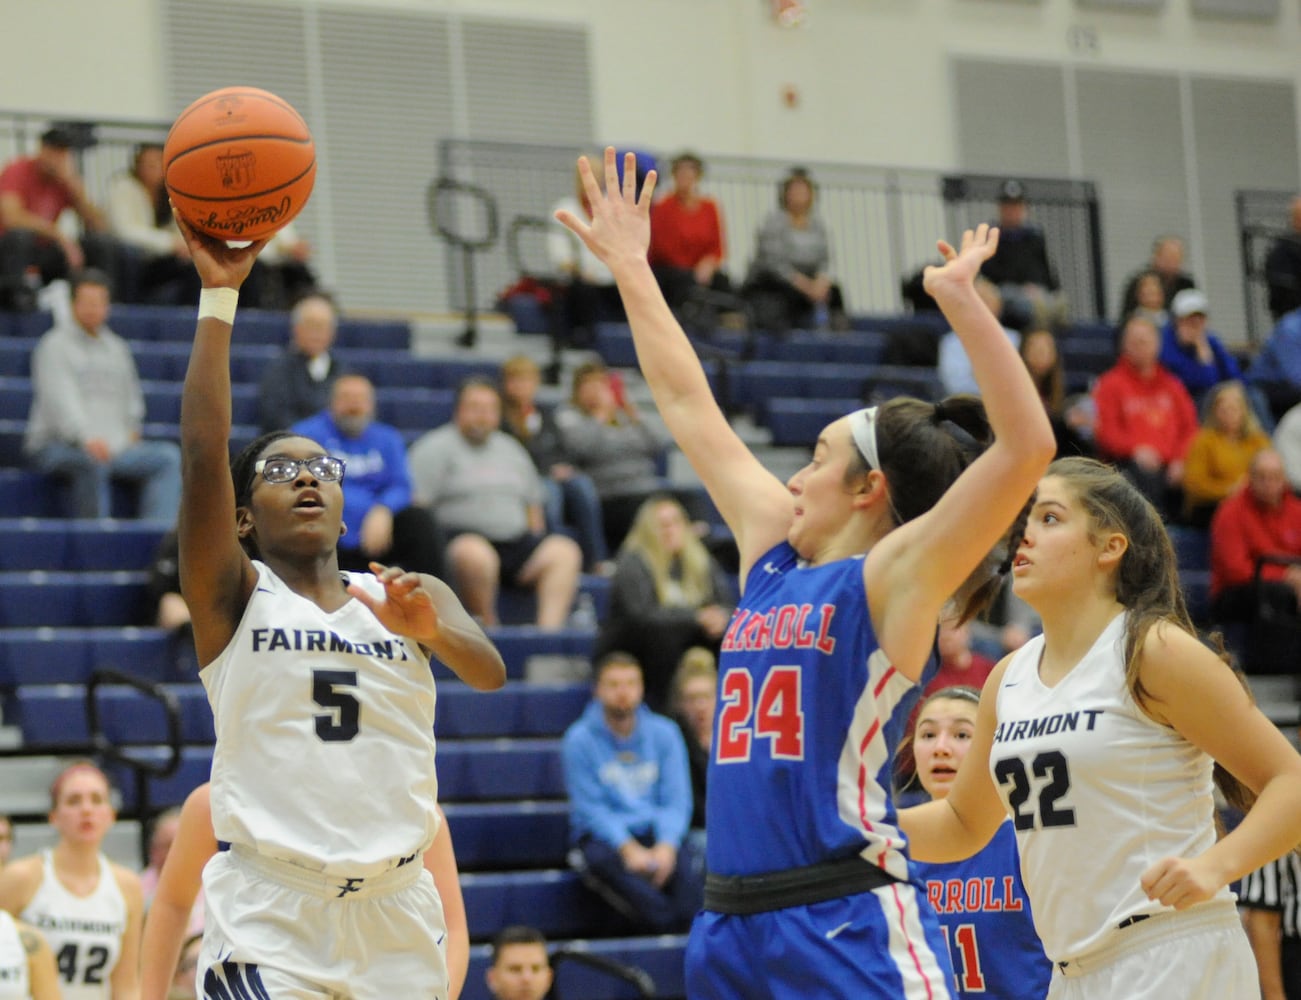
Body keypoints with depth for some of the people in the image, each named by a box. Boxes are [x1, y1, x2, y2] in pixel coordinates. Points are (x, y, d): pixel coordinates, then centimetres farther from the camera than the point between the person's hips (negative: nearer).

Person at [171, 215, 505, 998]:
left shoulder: (413, 598, 11)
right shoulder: (236, 596, 2)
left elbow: (490, 674, -8)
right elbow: (204, 456, -13)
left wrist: (429, 630, -29)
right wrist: (220, 296, -15)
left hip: (395, 908, 4)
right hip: (269, 913, -4)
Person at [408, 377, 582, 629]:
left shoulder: (511, 449, 25)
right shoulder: (436, 448, 5)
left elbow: (533, 503, 26)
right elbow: (417, 506, -4)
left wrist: (536, 549, 11)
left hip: (515, 542, 6)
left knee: (564, 550, -19)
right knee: (474, 553, -40)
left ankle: (549, 626, -35)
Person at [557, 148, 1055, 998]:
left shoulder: (893, 579, -4)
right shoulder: (773, 558, 15)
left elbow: (1028, 448, -17)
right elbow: (687, 405, 23)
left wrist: (961, 298, -19)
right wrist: (631, 268, 28)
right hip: (734, 928, 8)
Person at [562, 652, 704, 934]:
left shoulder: (663, 733, 8)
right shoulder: (580, 738, 0)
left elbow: (676, 801, 3)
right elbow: (590, 807, -5)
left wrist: (666, 845, -17)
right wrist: (628, 849, -19)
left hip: (656, 833, 2)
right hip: (602, 836, -2)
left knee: (688, 861, -33)